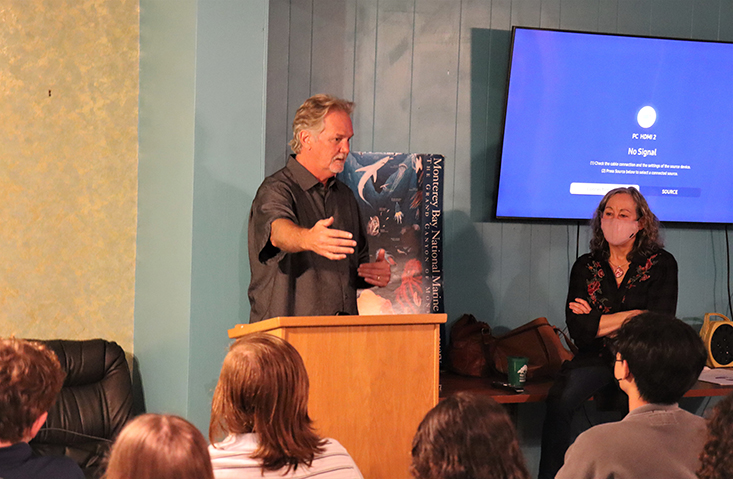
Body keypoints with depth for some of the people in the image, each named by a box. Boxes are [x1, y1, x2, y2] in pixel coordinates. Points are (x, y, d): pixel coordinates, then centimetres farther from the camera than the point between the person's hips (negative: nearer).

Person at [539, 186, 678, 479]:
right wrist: (631, 316, -5)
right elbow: (578, 331, 1)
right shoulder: (586, 266, 12)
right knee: (558, 402, -29)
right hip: (595, 359, 1)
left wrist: (598, 321, -1)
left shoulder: (662, 264, 6)